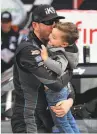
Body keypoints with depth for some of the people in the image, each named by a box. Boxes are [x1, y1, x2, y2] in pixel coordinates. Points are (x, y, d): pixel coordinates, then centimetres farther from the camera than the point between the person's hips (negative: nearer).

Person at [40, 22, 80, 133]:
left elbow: (59, 68, -54)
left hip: (55, 93, -10)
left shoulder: (60, 56, -33)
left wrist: (45, 58, -50)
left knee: (62, 124, 9)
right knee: (68, 118, 27)